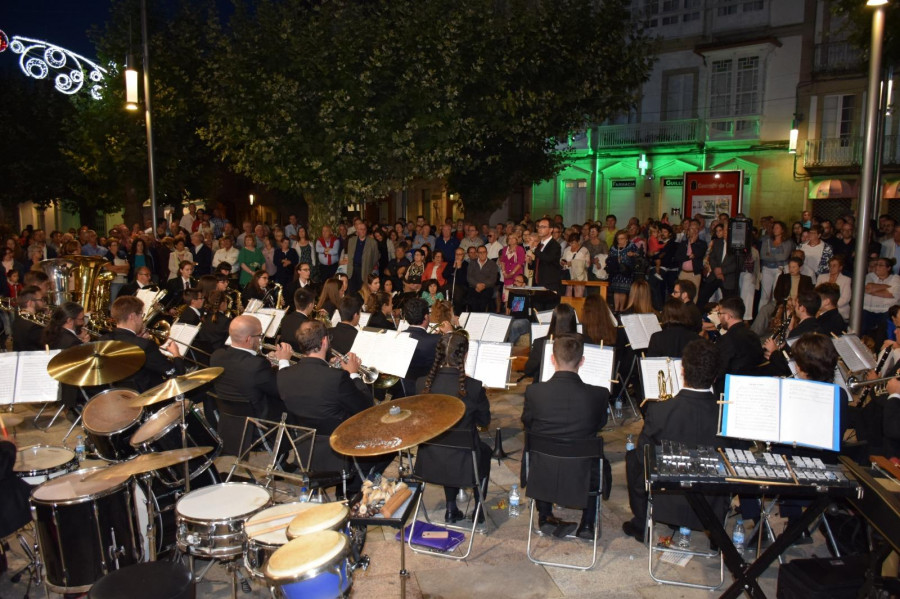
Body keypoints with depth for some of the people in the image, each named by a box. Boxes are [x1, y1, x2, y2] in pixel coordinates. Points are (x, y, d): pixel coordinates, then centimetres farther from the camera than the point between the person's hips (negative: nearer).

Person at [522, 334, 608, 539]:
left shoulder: (534, 391, -18)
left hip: (542, 477, 0)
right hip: (581, 479, 0)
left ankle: (545, 518, 33)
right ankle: (587, 523, 30)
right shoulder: (599, 395, -18)